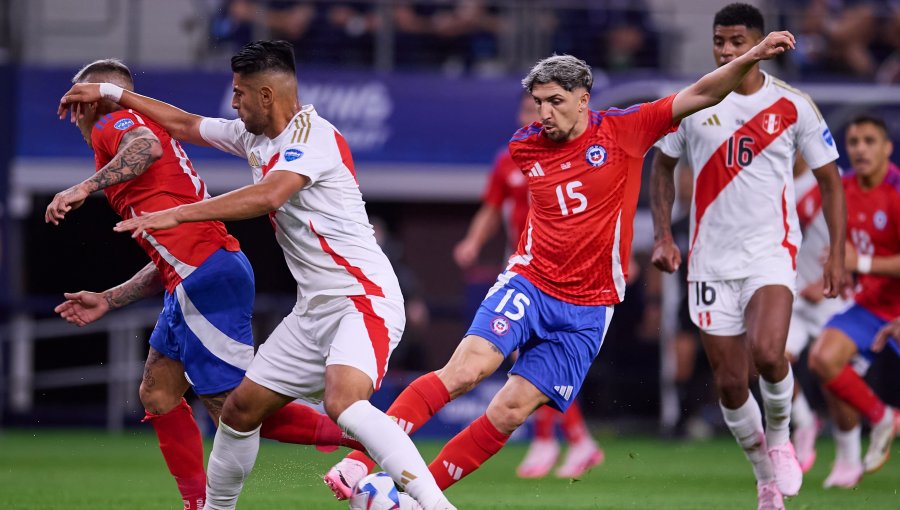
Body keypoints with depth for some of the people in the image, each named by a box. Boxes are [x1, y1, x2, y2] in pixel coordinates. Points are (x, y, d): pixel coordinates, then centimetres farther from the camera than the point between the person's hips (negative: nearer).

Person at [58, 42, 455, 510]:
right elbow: (185, 125, 29)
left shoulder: (312, 135, -14)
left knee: (344, 403, -33)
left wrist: (175, 215, -29)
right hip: (314, 308, 9)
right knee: (241, 409, 10)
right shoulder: (254, 137, 14)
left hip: (362, 296, -9)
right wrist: (112, 93, 32)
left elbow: (268, 196, -29)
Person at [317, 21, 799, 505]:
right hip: (528, 284, 0)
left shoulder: (624, 129, -2)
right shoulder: (524, 146, 5)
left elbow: (700, 96, -5)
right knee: (464, 369, -24)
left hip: (587, 310, 0)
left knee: (510, 412, -9)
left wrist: (752, 57, -16)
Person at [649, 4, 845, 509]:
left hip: (772, 253, -2)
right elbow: (663, 165, 16)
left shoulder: (792, 105, -2)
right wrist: (663, 235, 5)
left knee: (768, 354, -27)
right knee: (730, 384, 1)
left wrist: (838, 253, -1)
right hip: (711, 261, 2)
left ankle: (779, 437, 3)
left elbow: (830, 179, 5)